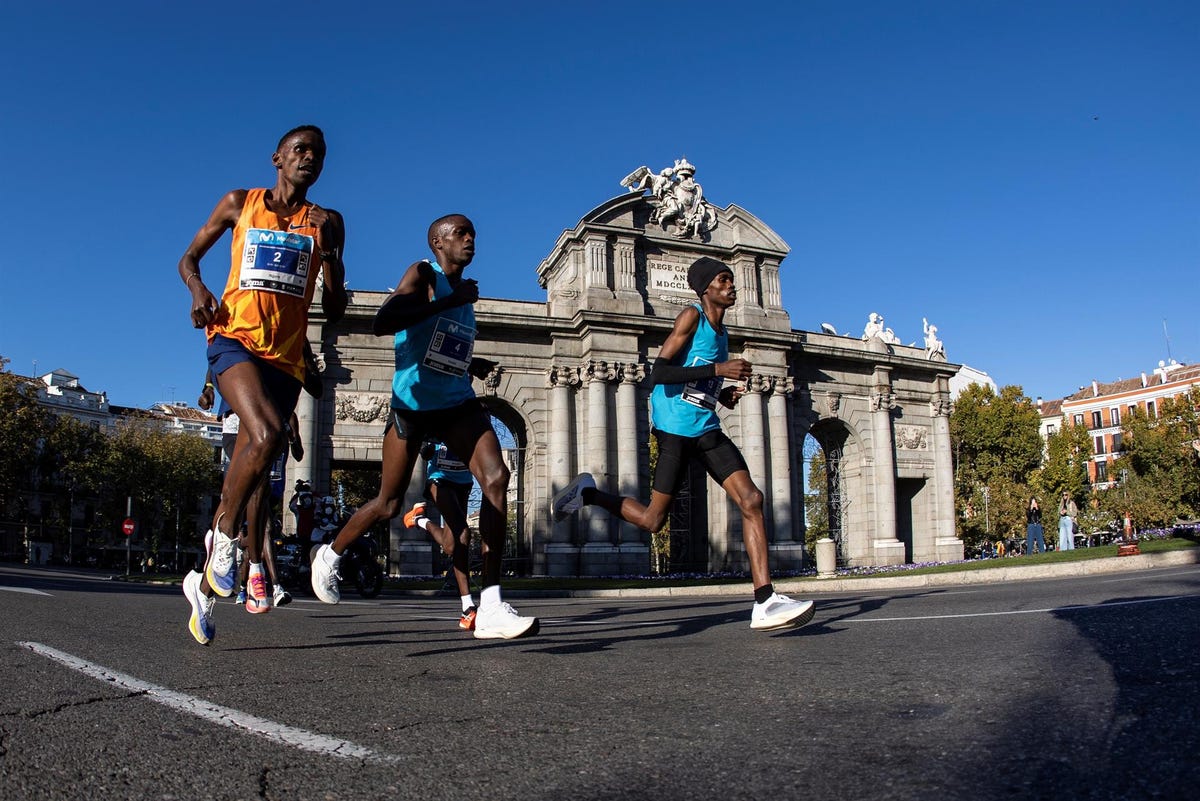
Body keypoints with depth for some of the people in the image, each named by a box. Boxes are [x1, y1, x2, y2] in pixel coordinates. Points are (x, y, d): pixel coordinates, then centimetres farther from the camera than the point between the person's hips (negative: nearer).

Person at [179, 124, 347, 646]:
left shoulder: (327, 223, 13)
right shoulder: (240, 204, 10)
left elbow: (335, 311, 10)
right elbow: (189, 257, 18)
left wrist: (329, 251, -6)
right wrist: (198, 290, -4)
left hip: (286, 356, 3)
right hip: (235, 339, -2)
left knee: (246, 476, 6)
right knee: (266, 434, -32)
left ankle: (205, 584, 23)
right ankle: (225, 534, -8)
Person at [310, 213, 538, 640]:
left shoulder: (464, 293, 17)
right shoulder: (422, 275, -5)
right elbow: (381, 324, -23)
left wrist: (471, 364, 11)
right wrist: (449, 302, -22)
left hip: (458, 404, 6)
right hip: (412, 403, -5)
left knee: (496, 478, -19)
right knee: (388, 505, 5)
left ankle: (490, 608, -22)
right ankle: (330, 555, 38)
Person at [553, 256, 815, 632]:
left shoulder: (721, 331, 18)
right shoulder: (691, 317, -7)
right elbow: (658, 373, -18)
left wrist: (723, 394, 9)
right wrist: (717, 369, -22)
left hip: (707, 428, 8)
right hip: (675, 428, -7)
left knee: (752, 499, -10)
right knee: (653, 520, -2)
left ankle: (765, 603, -14)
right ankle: (587, 493, 23)